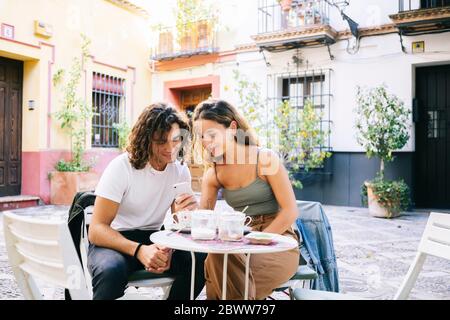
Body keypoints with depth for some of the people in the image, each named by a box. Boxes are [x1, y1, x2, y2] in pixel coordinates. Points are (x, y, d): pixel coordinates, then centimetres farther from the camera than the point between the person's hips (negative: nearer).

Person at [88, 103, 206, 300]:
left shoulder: (181, 170, -1)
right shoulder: (121, 167, -15)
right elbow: (96, 230, -20)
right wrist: (139, 250, -36)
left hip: (153, 240, 4)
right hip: (114, 241, -4)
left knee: (202, 260, -22)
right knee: (112, 270, -38)